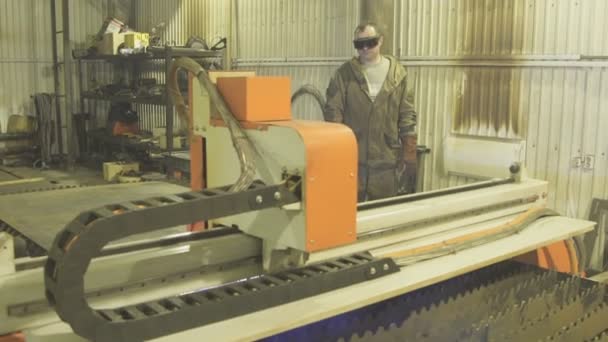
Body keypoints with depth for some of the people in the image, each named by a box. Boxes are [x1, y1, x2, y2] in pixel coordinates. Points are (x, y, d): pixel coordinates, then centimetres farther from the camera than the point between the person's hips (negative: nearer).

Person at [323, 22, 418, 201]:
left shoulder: (397, 73, 4)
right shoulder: (344, 73, 2)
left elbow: (407, 114, 4)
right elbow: (332, 112, 0)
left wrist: (409, 153, 1)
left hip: (387, 158, 1)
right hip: (351, 157, -1)